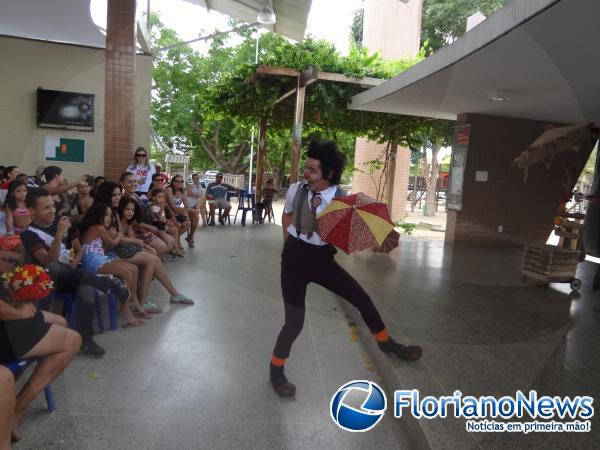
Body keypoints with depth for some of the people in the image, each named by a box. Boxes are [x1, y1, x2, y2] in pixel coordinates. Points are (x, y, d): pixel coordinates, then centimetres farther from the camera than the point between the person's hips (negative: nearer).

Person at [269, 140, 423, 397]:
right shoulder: (295, 190, -11)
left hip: (322, 259, 2)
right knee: (295, 322, -5)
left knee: (362, 299, 6)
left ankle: (386, 342, 35)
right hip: (295, 258, -1)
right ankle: (276, 369, 23)